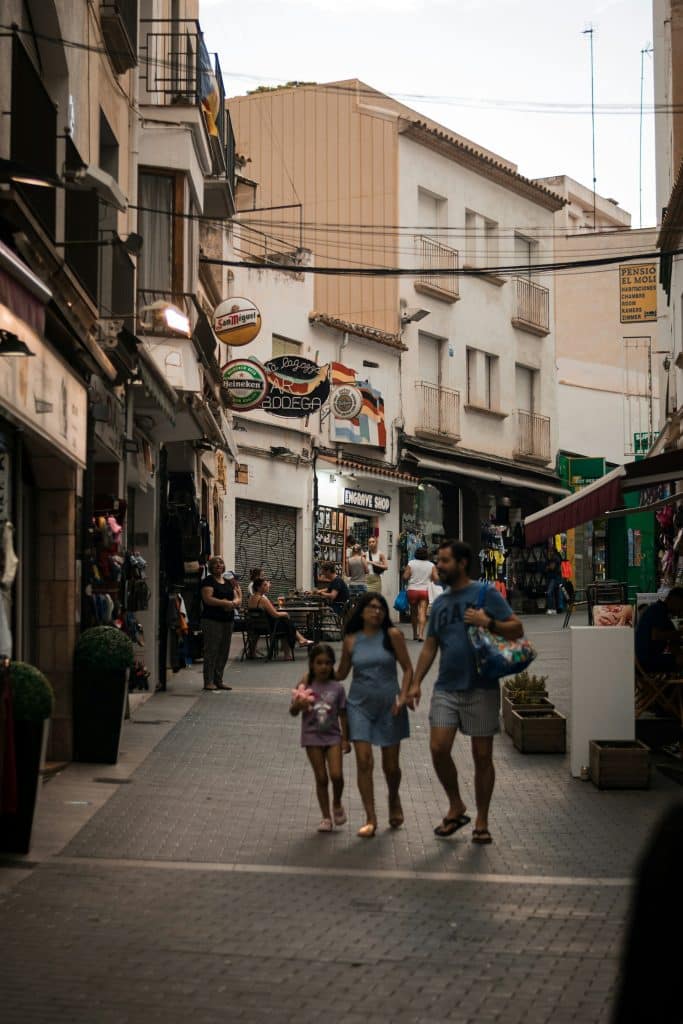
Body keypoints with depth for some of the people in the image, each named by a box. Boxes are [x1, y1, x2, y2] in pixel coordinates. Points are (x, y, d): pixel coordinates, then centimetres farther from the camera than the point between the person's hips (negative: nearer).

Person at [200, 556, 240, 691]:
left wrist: (233, 603, -10)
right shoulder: (208, 581, -4)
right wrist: (226, 603, -17)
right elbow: (208, 599, -16)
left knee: (224, 652, 8)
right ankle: (208, 682, -5)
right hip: (211, 620, -7)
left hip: (228, 620, 7)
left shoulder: (228, 583, 18)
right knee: (211, 651, -7)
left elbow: (238, 599, 13)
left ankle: (218, 680, 15)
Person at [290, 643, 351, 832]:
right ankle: (326, 817, 15)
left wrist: (346, 738, 4)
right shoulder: (305, 686, -4)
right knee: (321, 778, 4)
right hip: (313, 737, 0)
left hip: (333, 736, 0)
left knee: (336, 775, -11)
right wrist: (298, 704, -26)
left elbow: (342, 714, 5)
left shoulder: (337, 688, -1)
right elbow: (293, 711, -4)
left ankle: (337, 804, 19)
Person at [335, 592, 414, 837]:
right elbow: (341, 673, 11)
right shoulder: (351, 640, 2)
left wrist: (403, 697, -12)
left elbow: (407, 668, -2)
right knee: (364, 761, -9)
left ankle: (394, 799, 40)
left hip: (389, 706, -1)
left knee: (390, 764, 8)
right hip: (360, 706, 1)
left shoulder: (392, 635, -4)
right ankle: (370, 819, -1)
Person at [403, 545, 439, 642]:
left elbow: (405, 577, -5)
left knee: (413, 612, 14)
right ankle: (421, 634, -20)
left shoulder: (411, 563, -2)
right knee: (422, 612, -6)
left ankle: (415, 634, 22)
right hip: (425, 590, 0)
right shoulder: (431, 565, 1)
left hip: (412, 590, 0)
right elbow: (436, 579, -3)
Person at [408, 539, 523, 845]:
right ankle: (456, 808, 13)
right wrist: (416, 682, 9)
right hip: (446, 688, 4)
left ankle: (482, 822, 15)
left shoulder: (486, 593, -3)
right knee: (438, 749, -8)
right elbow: (430, 646, 16)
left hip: (481, 688, -4)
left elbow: (516, 629, -6)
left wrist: (488, 623, -22)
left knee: (482, 756, 2)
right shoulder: (440, 603, 13)